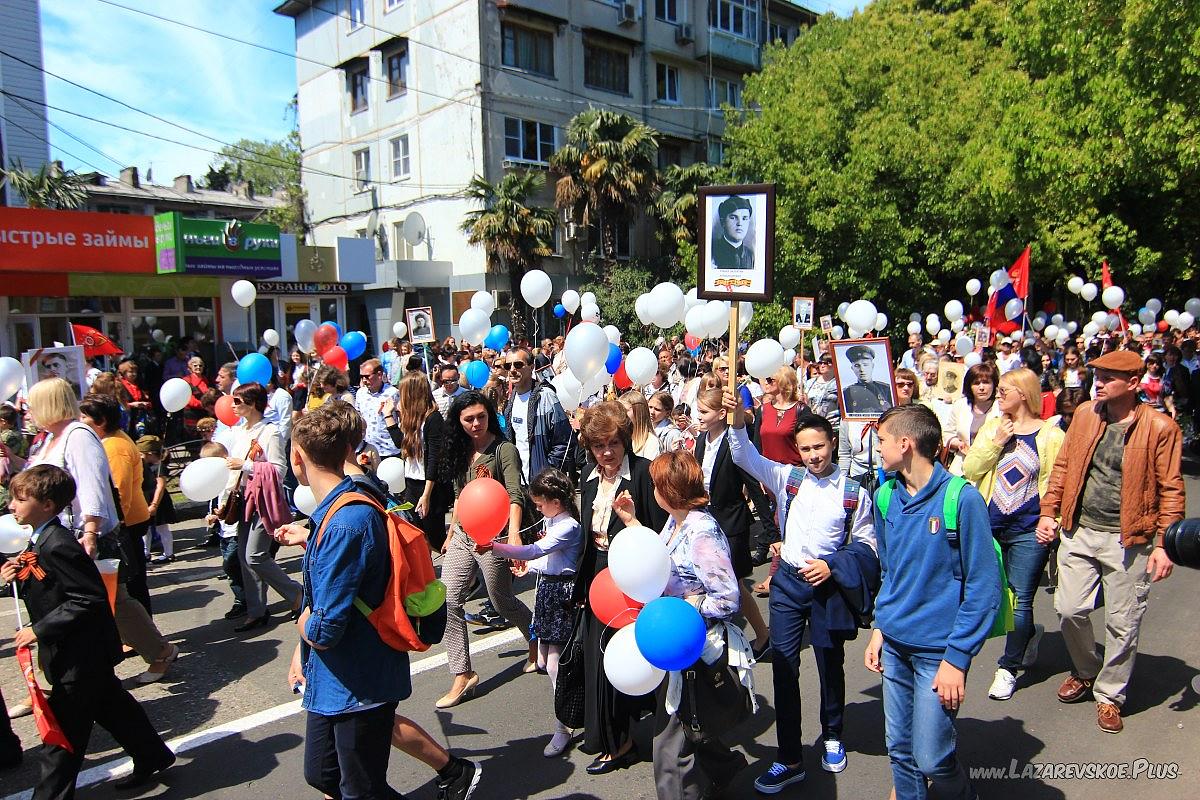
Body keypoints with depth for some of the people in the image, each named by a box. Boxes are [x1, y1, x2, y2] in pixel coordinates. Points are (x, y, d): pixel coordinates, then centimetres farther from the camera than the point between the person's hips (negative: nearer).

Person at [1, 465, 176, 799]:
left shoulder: (58, 546, -24)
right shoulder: (42, 540, 8)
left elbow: (89, 598, -26)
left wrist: (39, 630, -23)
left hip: (79, 656, -10)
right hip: (85, 653, 10)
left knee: (63, 730, 2)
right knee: (110, 705, 21)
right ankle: (153, 756, 36)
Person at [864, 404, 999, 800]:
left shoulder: (961, 499, -16)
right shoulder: (885, 497, 2)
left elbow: (983, 588, -13)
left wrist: (956, 658, -14)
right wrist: (880, 627, 8)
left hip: (938, 649, -5)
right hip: (895, 645, 5)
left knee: (931, 758, 1)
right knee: (899, 748, 14)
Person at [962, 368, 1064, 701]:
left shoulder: (1050, 434, -4)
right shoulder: (992, 427, 7)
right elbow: (970, 469, 0)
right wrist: (996, 443, -11)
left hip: (1030, 531, -4)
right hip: (991, 527, 4)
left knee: (1020, 599, 3)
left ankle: (1008, 667, 16)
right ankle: (1028, 633, 42)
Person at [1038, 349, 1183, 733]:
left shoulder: (1160, 427, -9)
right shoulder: (1085, 414, 3)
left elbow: (1171, 490, -7)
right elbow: (1063, 466, 10)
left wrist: (1164, 543, -11)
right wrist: (1048, 512, 5)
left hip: (1129, 539, -3)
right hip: (1079, 530, 3)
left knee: (1122, 623, 7)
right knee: (1070, 608, 4)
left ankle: (1109, 694, 26)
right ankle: (1086, 671, 32)